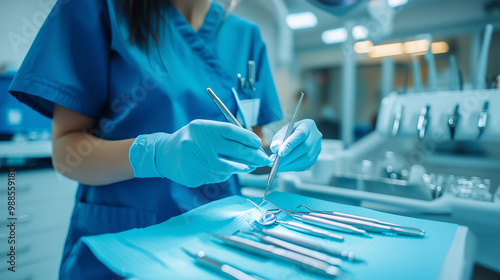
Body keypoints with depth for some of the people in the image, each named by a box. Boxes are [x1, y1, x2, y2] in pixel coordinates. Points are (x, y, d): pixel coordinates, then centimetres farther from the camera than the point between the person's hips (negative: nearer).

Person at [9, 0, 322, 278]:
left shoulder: (246, 35, 5)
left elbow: (253, 143, 7)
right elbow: (66, 149, -10)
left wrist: (284, 150, -15)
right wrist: (155, 154, -29)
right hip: (120, 238, -2)